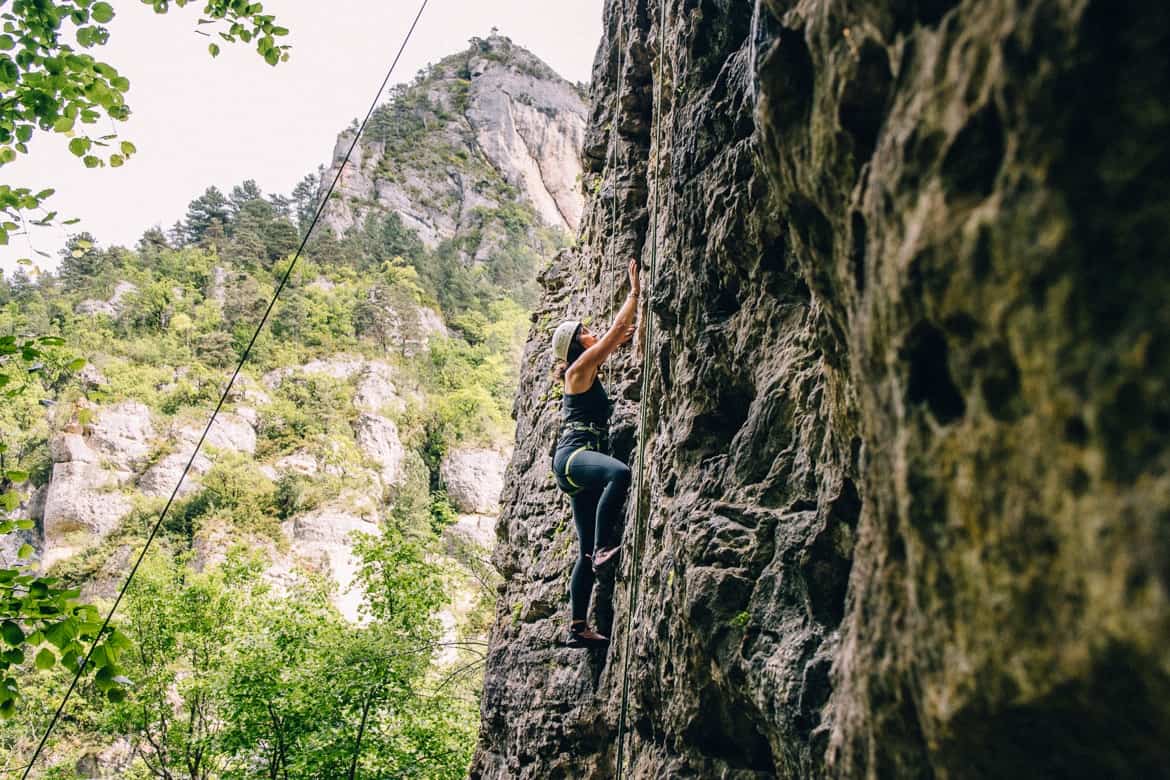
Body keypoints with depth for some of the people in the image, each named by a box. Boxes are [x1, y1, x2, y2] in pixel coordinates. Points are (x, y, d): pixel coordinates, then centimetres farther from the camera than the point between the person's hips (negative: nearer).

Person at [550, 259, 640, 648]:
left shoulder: (587, 372, 21)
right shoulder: (578, 369, -3)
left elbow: (616, 338, 37)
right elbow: (617, 329, -6)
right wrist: (635, 289, -2)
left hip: (581, 464, 9)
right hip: (573, 455, -9)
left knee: (586, 551, 5)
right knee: (619, 472, -42)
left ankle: (578, 627, 7)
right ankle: (603, 548, -36)